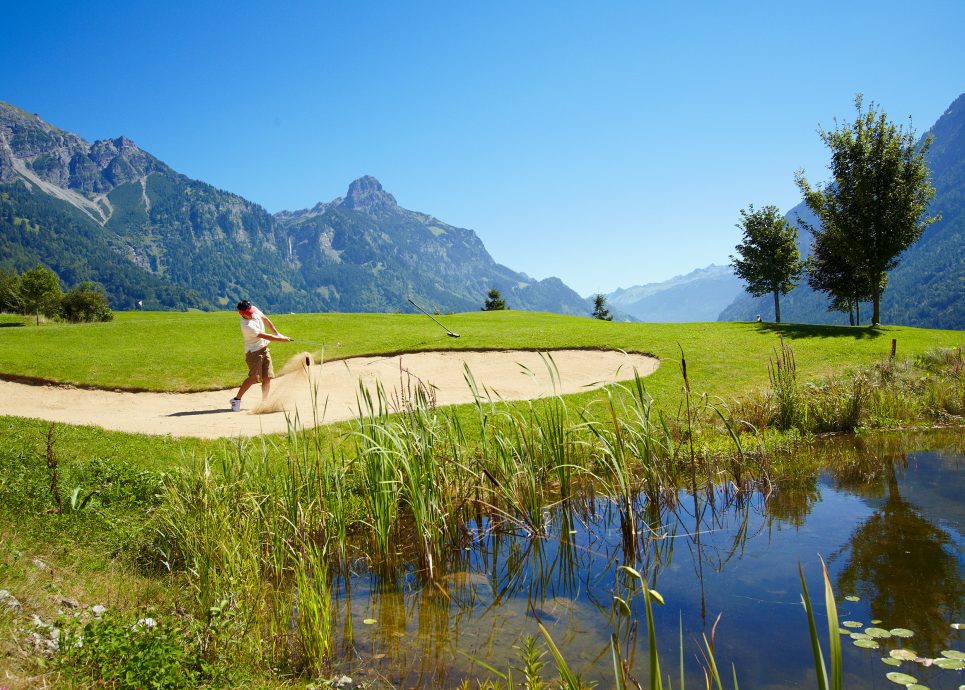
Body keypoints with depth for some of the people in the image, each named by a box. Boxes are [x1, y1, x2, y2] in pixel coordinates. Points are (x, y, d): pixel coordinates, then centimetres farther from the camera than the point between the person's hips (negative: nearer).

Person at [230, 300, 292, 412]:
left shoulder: (254, 310, -5)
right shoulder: (247, 326, -28)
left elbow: (265, 319, 13)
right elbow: (266, 336, -22)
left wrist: (277, 333, 9)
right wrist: (282, 339, -14)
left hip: (264, 348, 8)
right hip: (253, 351, -8)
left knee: (267, 377, 3)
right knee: (253, 378, -12)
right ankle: (236, 399, 1)